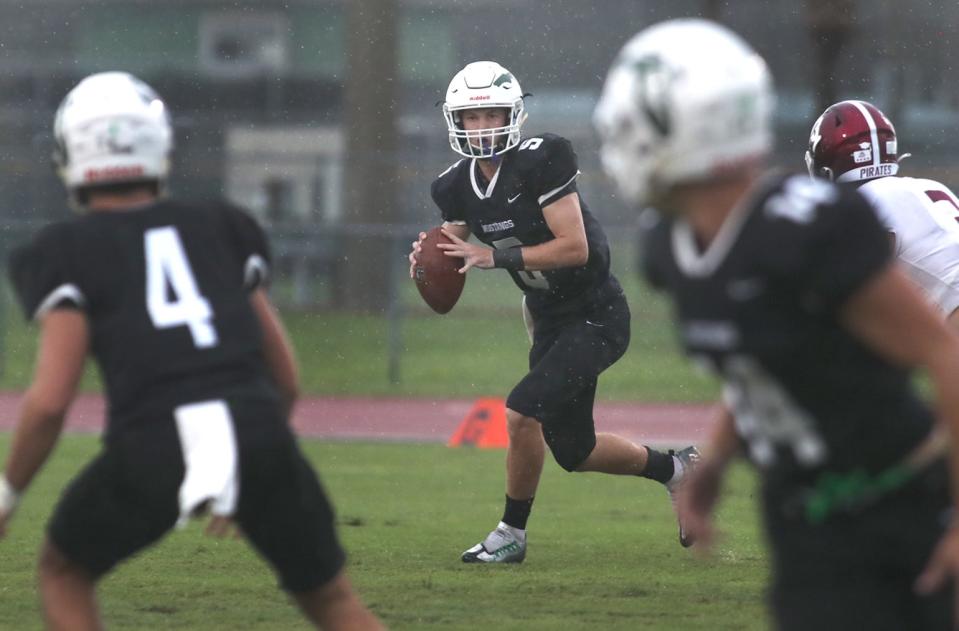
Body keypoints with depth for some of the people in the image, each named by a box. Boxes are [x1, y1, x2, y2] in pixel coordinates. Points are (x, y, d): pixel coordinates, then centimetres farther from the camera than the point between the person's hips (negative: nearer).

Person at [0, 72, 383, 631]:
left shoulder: (66, 253, 10)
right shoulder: (222, 230, 21)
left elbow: (50, 401, -1)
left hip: (152, 444, -3)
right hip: (257, 432, 3)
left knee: (65, 572, 24)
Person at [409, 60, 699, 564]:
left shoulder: (540, 161, -22)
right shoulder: (457, 187, -1)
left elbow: (575, 248, -27)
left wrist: (495, 256, -32)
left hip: (595, 315, -8)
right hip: (549, 319, 8)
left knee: (523, 412, -20)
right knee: (574, 451, 12)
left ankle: (512, 533, -2)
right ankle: (673, 470, 37)